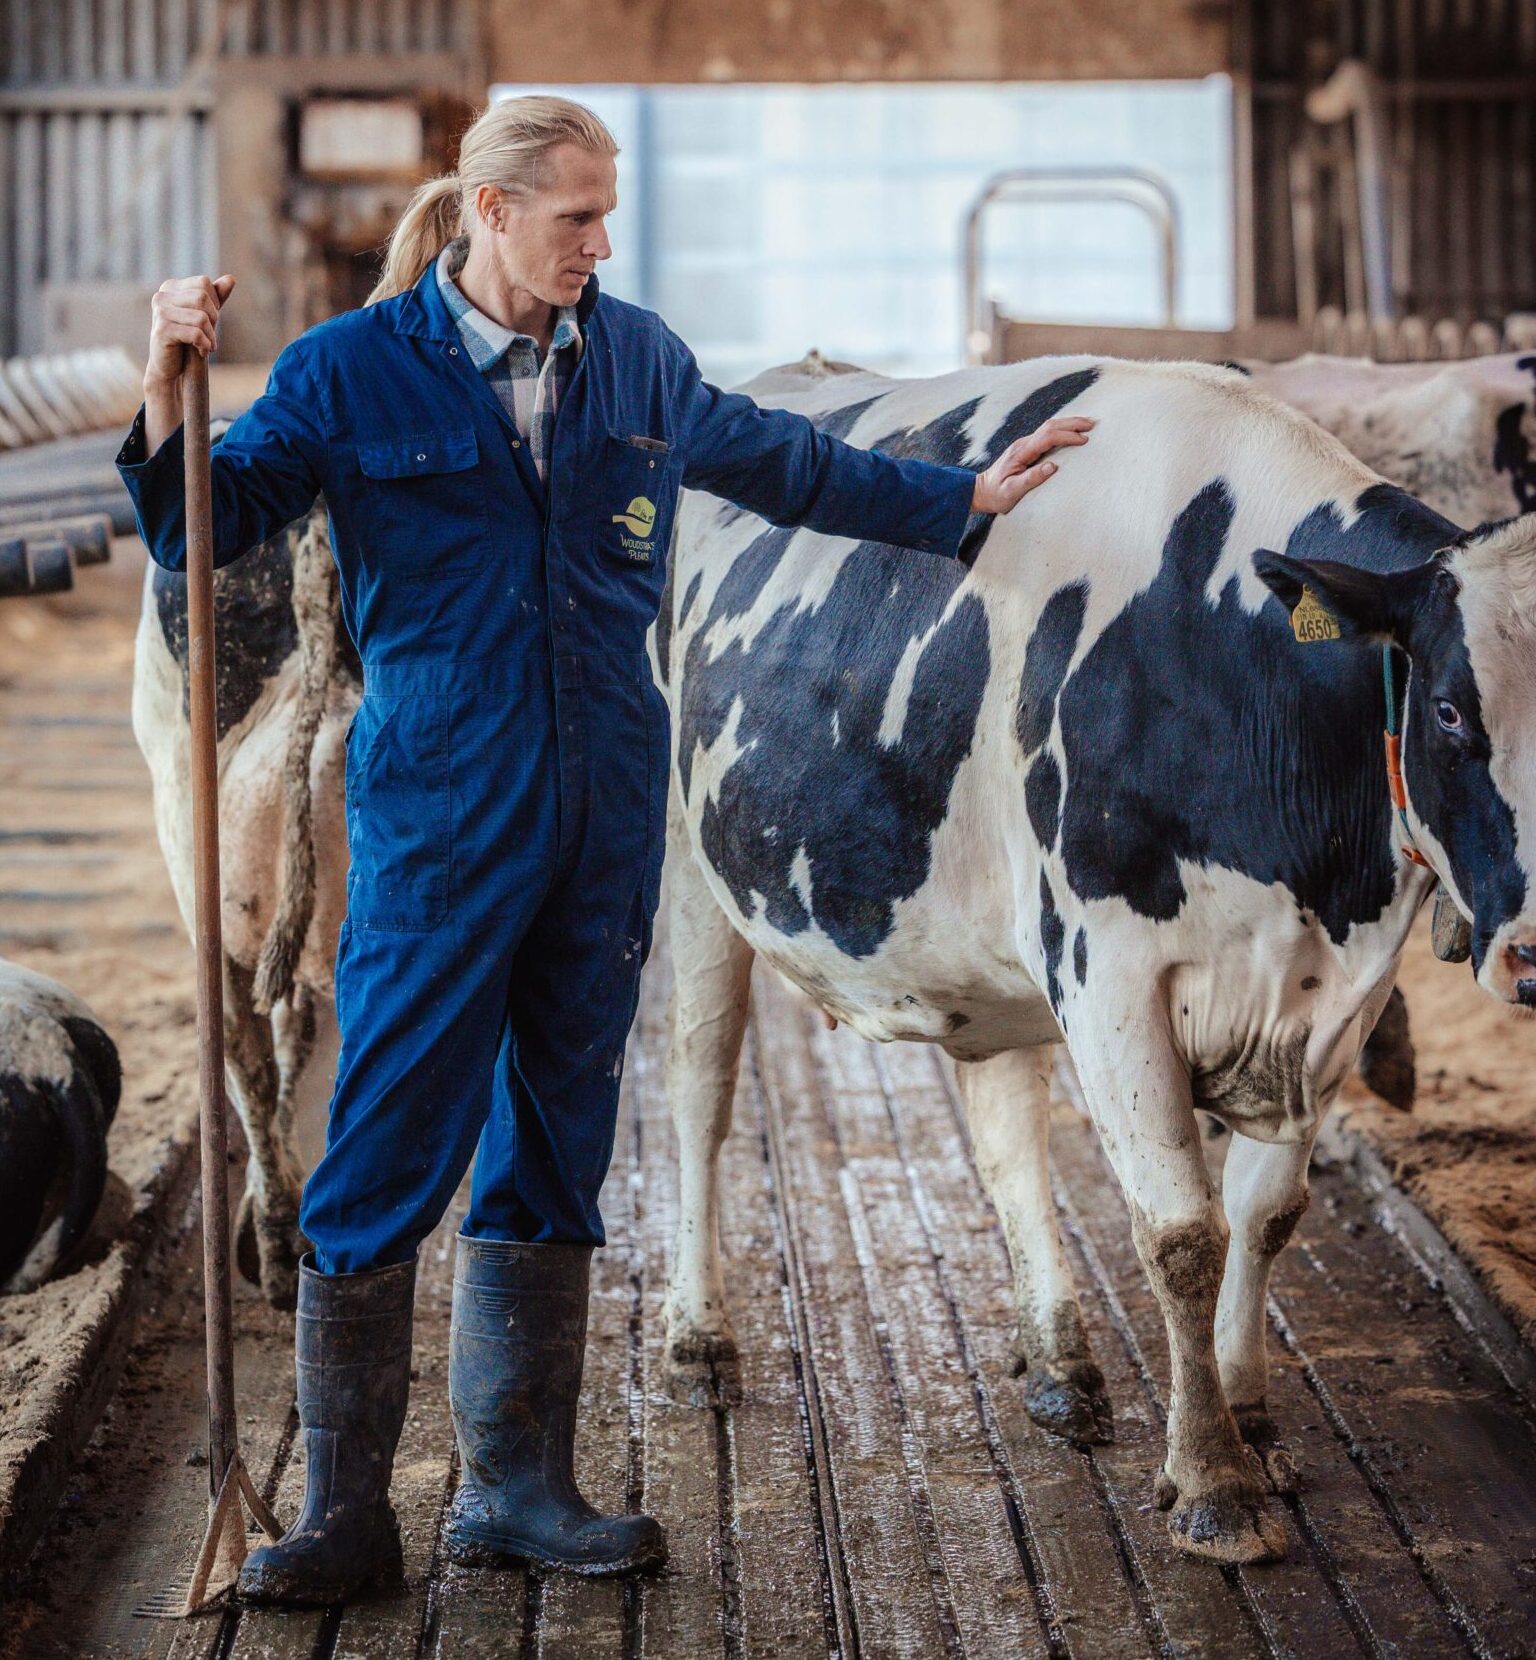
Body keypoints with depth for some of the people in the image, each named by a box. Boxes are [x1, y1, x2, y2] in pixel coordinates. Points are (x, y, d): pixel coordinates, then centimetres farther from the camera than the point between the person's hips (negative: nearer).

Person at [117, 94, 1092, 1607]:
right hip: (433, 816, -4)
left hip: (603, 819, 5)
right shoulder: (350, 371, -3)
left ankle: (516, 1485, 21)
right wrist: (170, 386, -18)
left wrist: (960, 497, 30)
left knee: (554, 1153, 11)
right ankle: (344, 1508, 5)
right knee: (386, 1157, -5)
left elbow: (782, 462, 25)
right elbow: (199, 532, -2)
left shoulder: (638, 361, 10)